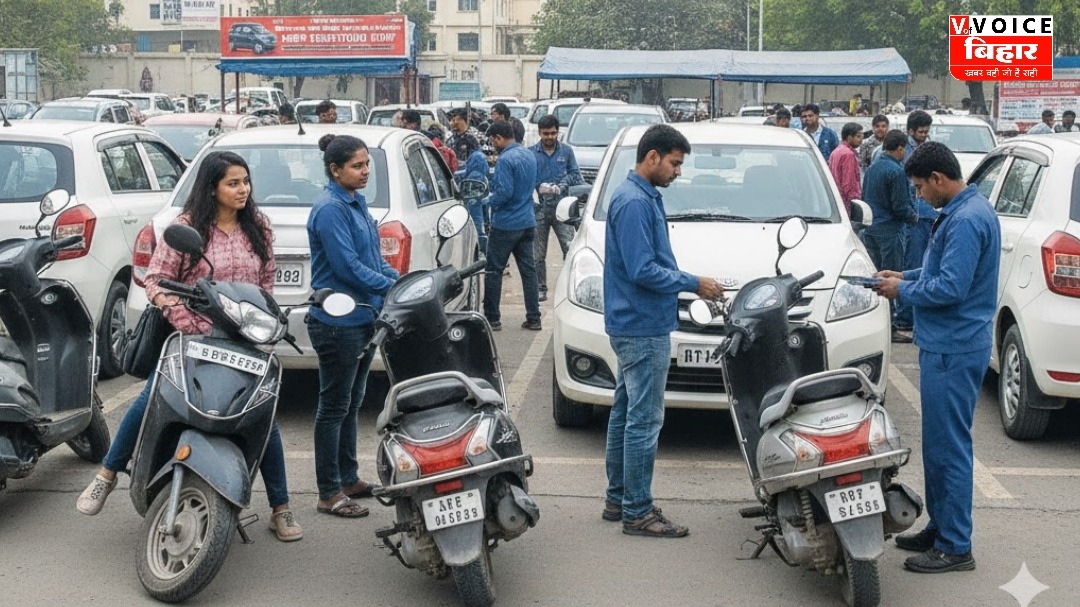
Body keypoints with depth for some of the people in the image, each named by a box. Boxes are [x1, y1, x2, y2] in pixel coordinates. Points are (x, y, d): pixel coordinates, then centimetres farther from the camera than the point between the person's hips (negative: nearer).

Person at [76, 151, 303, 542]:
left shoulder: (258, 227, 7)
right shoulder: (187, 226, -5)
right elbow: (155, 278, -7)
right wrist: (178, 315, -22)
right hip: (194, 335, -2)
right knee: (150, 400, -16)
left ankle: (280, 509, 9)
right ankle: (107, 474, 7)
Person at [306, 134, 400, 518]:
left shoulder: (356, 203, 12)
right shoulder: (330, 209, -17)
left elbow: (373, 257, 16)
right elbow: (348, 266, -22)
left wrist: (402, 282, 2)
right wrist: (392, 288, -18)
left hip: (362, 318, 9)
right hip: (337, 323, -9)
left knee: (351, 404, 17)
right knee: (334, 407, -1)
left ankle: (349, 479, 27)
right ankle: (329, 493, 7)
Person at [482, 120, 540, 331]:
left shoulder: (505, 160, -18)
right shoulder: (530, 155, 9)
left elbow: (504, 192, -24)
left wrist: (490, 200, -5)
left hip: (505, 224, -8)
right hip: (528, 223, 8)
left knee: (494, 271, 3)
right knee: (528, 270, 9)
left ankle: (492, 318, 8)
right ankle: (533, 318, 11)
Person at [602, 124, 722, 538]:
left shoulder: (644, 197, 14)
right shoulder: (634, 202, -18)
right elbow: (642, 270, -23)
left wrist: (689, 283, 10)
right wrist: (693, 284, -14)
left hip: (636, 327, 11)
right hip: (643, 328, -11)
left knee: (625, 414, 15)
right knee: (644, 420, -6)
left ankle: (617, 499, 24)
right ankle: (637, 512, 0)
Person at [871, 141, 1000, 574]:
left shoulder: (966, 220, -20)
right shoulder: (967, 211, 13)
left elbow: (950, 288, -24)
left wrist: (904, 290, -10)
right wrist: (907, 276, 12)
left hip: (953, 351, -11)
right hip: (946, 344, 11)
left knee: (949, 446, -5)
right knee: (939, 443, 18)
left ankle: (955, 547, 2)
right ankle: (940, 527, 28)